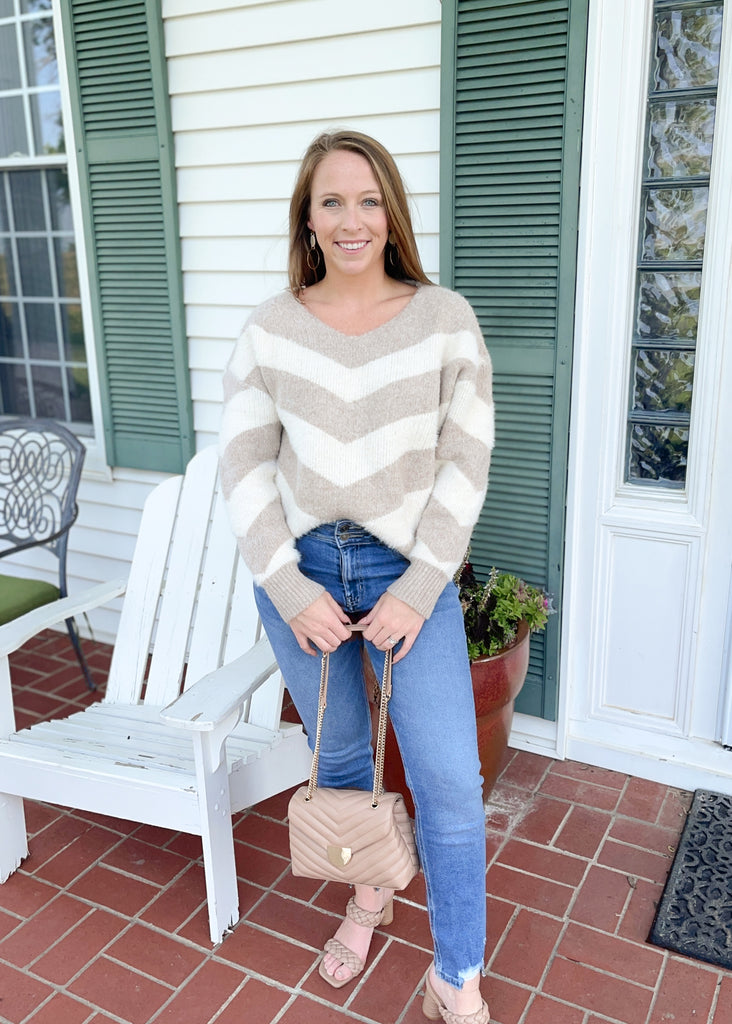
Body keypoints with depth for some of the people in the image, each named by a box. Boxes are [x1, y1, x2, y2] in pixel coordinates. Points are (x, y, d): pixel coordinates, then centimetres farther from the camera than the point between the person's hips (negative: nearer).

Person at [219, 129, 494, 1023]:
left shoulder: (444, 319, -4)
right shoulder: (269, 328, 0)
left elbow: (465, 463, -6)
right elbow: (244, 465, -2)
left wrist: (419, 587, -12)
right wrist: (291, 589, -10)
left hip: (409, 571, -1)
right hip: (299, 570, 2)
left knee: (449, 783, -4)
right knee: (339, 755, 18)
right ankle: (369, 896, 46)